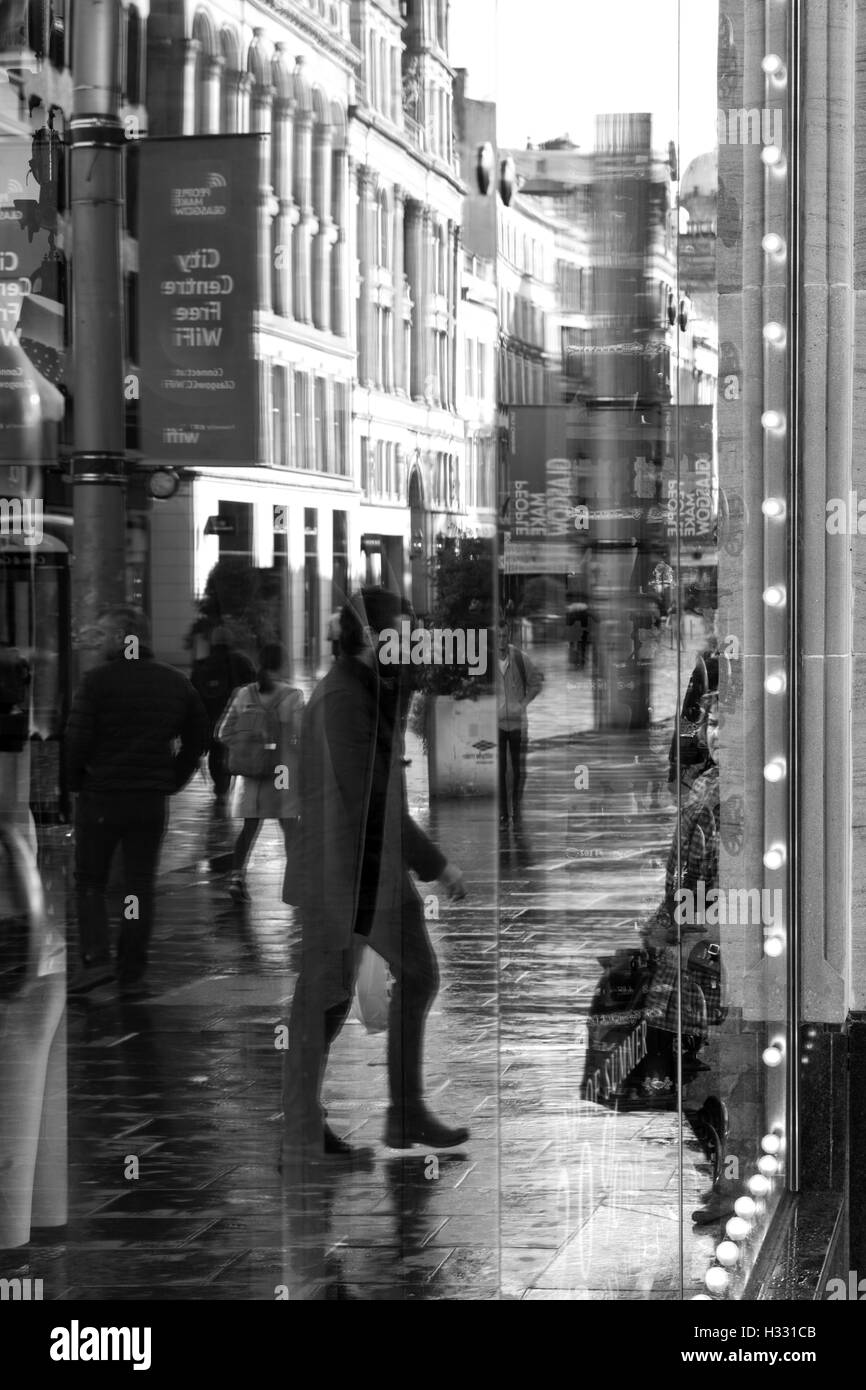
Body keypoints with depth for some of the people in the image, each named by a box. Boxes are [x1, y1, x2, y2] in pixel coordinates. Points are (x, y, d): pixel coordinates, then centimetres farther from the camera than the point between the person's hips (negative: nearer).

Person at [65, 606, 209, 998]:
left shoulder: (98, 680, -11)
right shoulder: (175, 683, 6)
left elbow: (77, 740, -13)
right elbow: (198, 737, 13)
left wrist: (73, 782, 2)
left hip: (99, 796, -4)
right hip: (151, 801, 4)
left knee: (89, 881, 10)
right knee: (140, 888, 9)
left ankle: (96, 958, -5)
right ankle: (132, 975, 8)